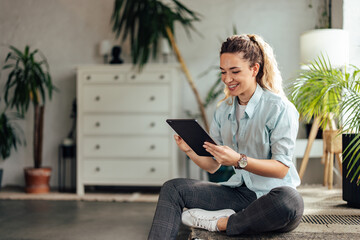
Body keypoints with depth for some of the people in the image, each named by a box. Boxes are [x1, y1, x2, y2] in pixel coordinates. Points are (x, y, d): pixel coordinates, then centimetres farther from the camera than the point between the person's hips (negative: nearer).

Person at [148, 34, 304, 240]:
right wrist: (190, 151, -8)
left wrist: (239, 160, -29)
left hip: (271, 194, -5)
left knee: (289, 201, -41)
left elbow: (281, 168, -15)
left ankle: (219, 223, -23)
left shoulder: (280, 108, -9)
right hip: (238, 192, 5)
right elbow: (213, 166, 12)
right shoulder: (224, 110, 11)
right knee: (173, 188, -8)